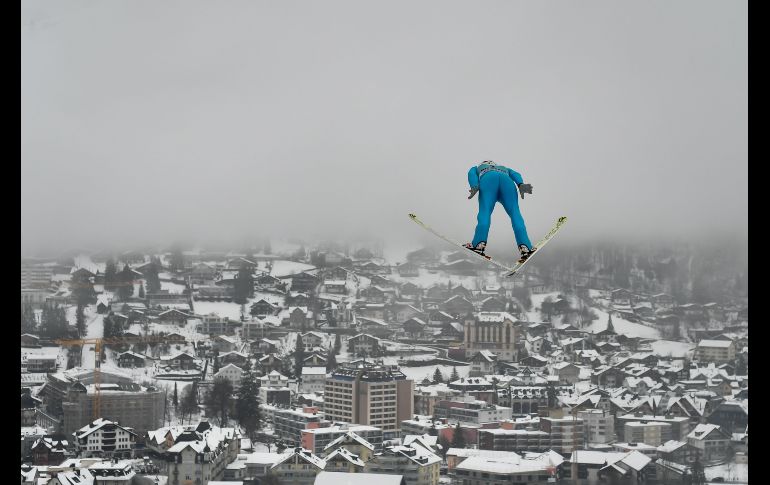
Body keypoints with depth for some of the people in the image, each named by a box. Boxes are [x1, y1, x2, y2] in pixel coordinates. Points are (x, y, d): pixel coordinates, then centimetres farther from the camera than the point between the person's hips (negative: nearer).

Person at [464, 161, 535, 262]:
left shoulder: (476, 168, 41)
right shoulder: (504, 168, 46)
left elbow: (471, 174, 16)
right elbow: (515, 174, 24)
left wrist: (474, 187, -3)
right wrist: (521, 185, 4)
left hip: (487, 180, -1)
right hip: (507, 181, 1)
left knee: (485, 212, -9)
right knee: (515, 213, -3)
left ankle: (479, 244, -30)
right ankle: (525, 247, -19)